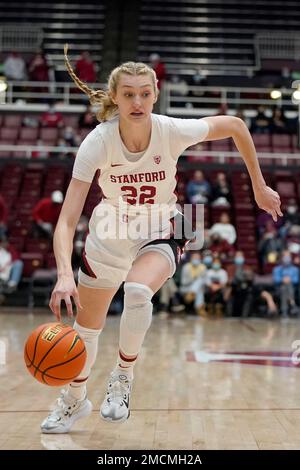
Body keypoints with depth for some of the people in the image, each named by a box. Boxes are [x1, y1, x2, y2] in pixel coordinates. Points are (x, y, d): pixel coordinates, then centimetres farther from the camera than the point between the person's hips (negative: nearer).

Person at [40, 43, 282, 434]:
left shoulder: (173, 131, -25)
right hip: (110, 235, 1)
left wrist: (259, 188, -3)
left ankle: (123, 376, -6)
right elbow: (67, 219, -30)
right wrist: (64, 274, -46)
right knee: (86, 326, 12)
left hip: (160, 235, -1)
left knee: (138, 293, -33)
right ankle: (75, 399, 41)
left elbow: (235, 126, -7)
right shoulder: (97, 142, -26)